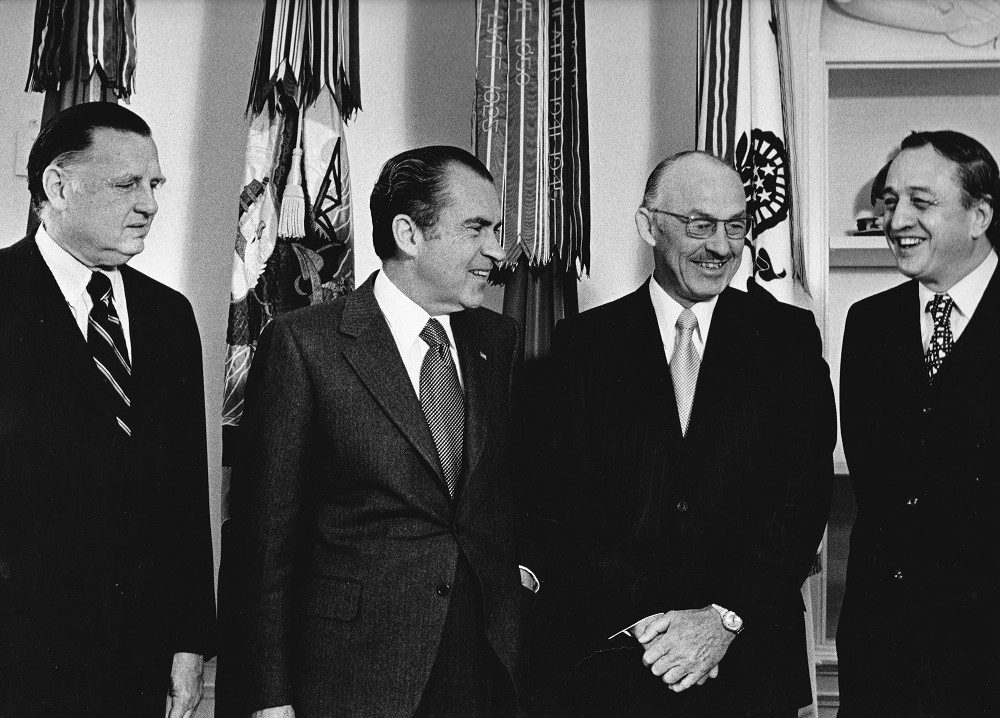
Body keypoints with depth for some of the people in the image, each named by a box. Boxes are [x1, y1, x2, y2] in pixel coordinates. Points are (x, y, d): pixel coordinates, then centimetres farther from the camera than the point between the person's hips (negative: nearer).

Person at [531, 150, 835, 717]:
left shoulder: (789, 337, 2)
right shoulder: (581, 344, 1)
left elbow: (806, 498, -4)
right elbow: (560, 506, -4)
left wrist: (725, 618, -14)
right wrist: (635, 621, -15)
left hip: (749, 659, 1)